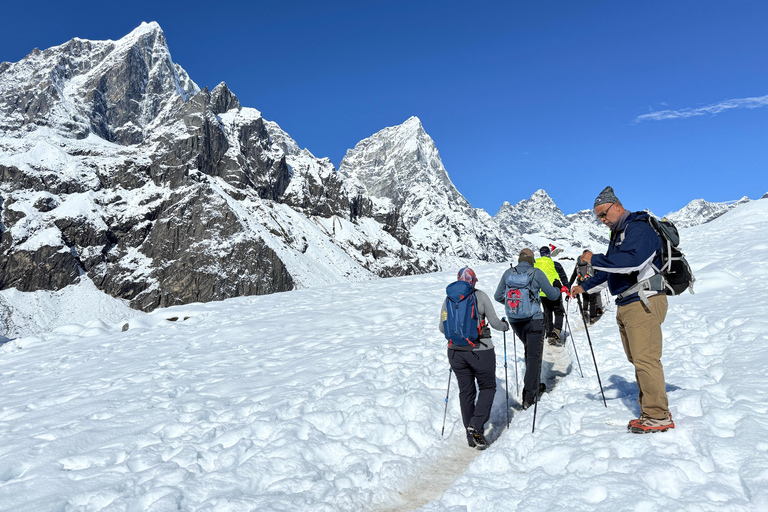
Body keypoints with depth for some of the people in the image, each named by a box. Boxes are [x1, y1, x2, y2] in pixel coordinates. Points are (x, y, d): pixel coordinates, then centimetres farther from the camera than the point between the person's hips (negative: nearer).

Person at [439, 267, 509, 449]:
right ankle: (476, 425, -5)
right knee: (488, 387, 13)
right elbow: (495, 323, -3)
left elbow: (442, 328, 8)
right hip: (480, 350, -4)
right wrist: (505, 325, 19)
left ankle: (471, 434, 19)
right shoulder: (480, 296, -6)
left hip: (456, 351, 4)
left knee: (466, 391, 14)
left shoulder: (448, 299, 4)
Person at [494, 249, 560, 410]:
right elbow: (552, 295, 0)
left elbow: (498, 296, 10)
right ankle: (529, 396, -2)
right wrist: (559, 288, 22)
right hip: (533, 320, -4)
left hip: (515, 321, 4)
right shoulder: (536, 273, -6)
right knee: (534, 355, 1)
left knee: (529, 350, 25)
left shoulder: (508, 273, 4)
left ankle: (535, 385, 32)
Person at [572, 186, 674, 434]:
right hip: (625, 306, 10)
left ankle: (658, 417, -2)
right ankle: (650, 410, 18)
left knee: (646, 359, -9)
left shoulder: (638, 228, -11)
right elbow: (610, 270, 30)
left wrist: (594, 260, -20)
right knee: (638, 360, 11)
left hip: (643, 302, -10)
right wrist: (585, 286, 25)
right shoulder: (618, 234, 21)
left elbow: (632, 260, -28)